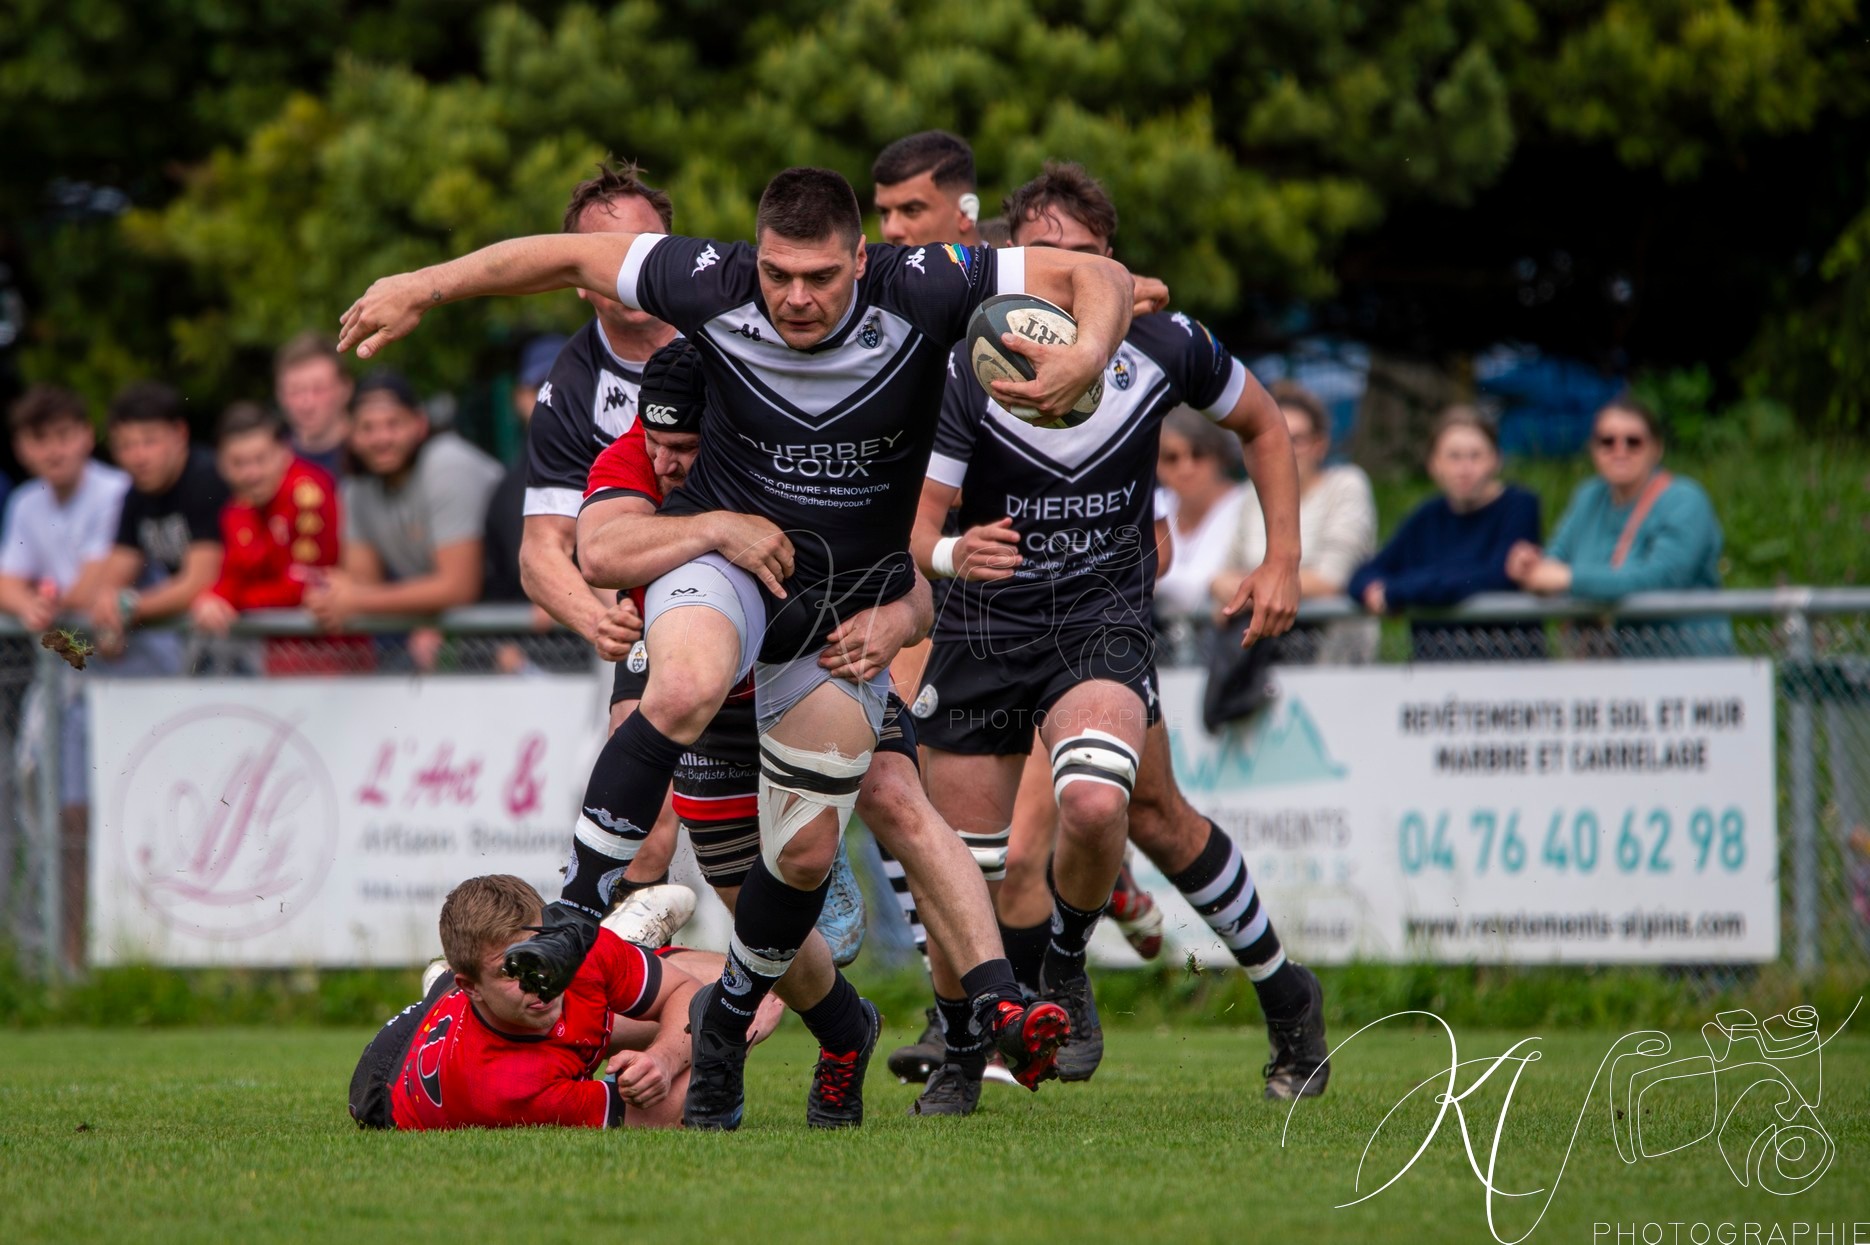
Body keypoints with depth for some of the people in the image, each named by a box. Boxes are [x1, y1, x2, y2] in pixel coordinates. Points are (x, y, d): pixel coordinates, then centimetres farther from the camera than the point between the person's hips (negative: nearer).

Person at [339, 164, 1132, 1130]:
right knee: (685, 687, -37)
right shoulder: (712, 285, -19)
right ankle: (575, 911, -26)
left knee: (806, 849, 4)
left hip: (850, 599, 2)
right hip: (725, 545, -2)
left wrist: (1086, 359, -37)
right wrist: (423, 287, -2)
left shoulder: (920, 291, -20)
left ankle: (725, 1027, 31)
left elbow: (1097, 278, -17)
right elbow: (569, 254, -4)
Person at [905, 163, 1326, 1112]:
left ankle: (1063, 963, 6)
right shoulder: (964, 367, -17)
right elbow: (916, 522, -22)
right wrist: (949, 554, -45)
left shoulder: (1162, 347, -10)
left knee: (1098, 804, -26)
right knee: (966, 864, 1)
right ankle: (959, 1052, 29)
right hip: (981, 628, 0)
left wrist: (1282, 561, 5)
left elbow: (1262, 425, 10)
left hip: (1104, 619, 0)